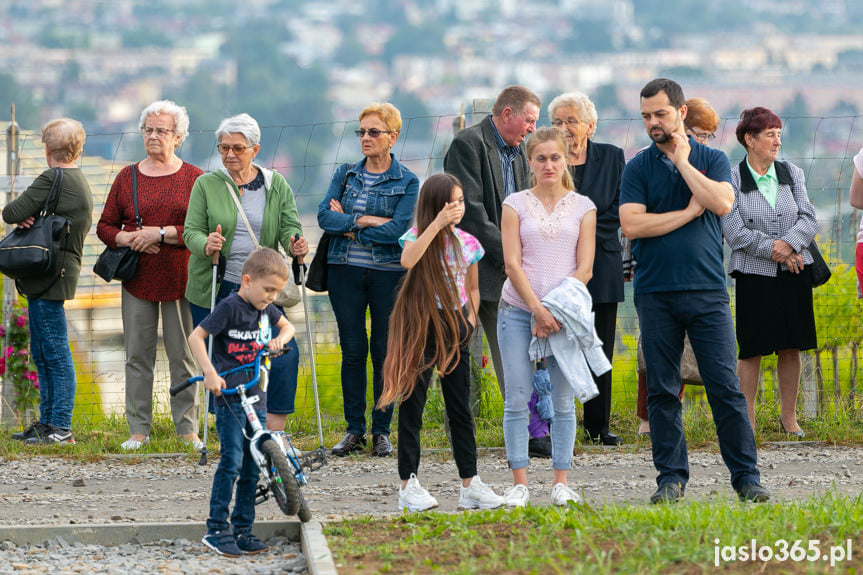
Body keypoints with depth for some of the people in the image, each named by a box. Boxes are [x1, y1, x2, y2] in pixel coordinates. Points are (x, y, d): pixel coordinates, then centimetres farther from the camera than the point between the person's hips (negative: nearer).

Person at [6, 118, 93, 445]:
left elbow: (11, 213, -17)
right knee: (42, 355, 15)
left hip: (49, 279, -10)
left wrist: (23, 216, 2)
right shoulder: (80, 182, 18)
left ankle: (61, 429, -6)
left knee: (55, 353, -7)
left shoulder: (52, 179, -13)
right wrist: (27, 218, -5)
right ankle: (48, 423, 20)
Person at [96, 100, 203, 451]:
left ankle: (187, 429, 7)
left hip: (180, 280, -2)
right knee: (138, 356, 2)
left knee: (183, 356, 0)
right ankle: (138, 429, 8)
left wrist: (160, 233, -15)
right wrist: (129, 239, -8)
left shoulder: (194, 179, 2)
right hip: (138, 280, 2)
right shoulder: (127, 178, 10)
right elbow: (105, 226, 12)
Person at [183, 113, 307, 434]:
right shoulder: (206, 184, 3)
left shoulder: (276, 185, 8)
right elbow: (191, 231, -2)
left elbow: (289, 226, 3)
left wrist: (294, 244, -22)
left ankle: (273, 436, -7)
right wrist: (206, 245, -26)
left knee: (285, 355, -13)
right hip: (214, 291, -1)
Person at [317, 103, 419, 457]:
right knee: (353, 350, 3)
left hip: (388, 272, -2)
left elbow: (397, 229, -14)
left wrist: (347, 226, -10)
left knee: (385, 351, 1)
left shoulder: (407, 182, 0)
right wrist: (366, 221, -16)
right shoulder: (346, 174, 10)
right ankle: (354, 429, 10)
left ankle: (382, 431, 9)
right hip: (345, 271, 2)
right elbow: (324, 215, -4)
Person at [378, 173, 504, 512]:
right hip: (421, 325, -4)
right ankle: (409, 485, 0)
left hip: (454, 327, 4)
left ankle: (470, 484, 10)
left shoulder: (467, 243, 7)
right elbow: (407, 260, -30)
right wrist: (437, 224, -30)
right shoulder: (419, 236, -6)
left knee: (461, 407, 6)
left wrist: (470, 321, 6)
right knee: (412, 404, -2)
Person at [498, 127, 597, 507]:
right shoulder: (515, 205, 5)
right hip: (518, 311, 0)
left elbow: (584, 268, 1)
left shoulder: (582, 207, 7)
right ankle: (519, 484, 0)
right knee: (517, 397, -4)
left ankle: (561, 483, 5)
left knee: (564, 399, 0)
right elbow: (512, 264, -2)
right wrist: (539, 310, -13)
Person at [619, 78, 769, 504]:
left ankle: (745, 476, 3)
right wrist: (689, 212, -5)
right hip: (656, 293, 1)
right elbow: (632, 224, -7)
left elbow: (722, 203, -12)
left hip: (707, 290, 0)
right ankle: (671, 477, 10)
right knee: (662, 391, 2)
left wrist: (682, 161, -6)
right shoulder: (638, 167, 6)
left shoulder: (712, 160, 8)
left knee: (725, 386, -3)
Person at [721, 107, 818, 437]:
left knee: (791, 347, 6)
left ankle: (789, 417, 16)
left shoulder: (792, 174, 9)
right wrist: (774, 249, -15)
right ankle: (746, 420, 6)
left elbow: (809, 220, 3)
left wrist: (788, 243, -15)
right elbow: (735, 232, -10)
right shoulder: (731, 180, -4)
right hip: (753, 274, -4)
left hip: (794, 273, 4)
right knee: (752, 349, -2)